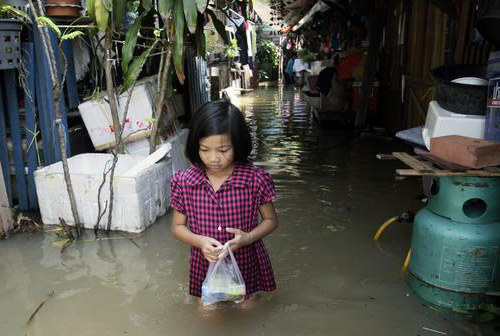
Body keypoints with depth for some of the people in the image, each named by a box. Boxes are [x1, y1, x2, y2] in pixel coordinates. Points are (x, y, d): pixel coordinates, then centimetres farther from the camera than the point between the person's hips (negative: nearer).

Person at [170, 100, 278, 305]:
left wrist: (248, 238, -23)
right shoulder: (184, 182, -13)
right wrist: (199, 241, -22)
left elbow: (271, 220, -5)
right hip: (205, 267, 1)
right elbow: (177, 227, -2)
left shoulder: (255, 180, -18)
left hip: (246, 265, -1)